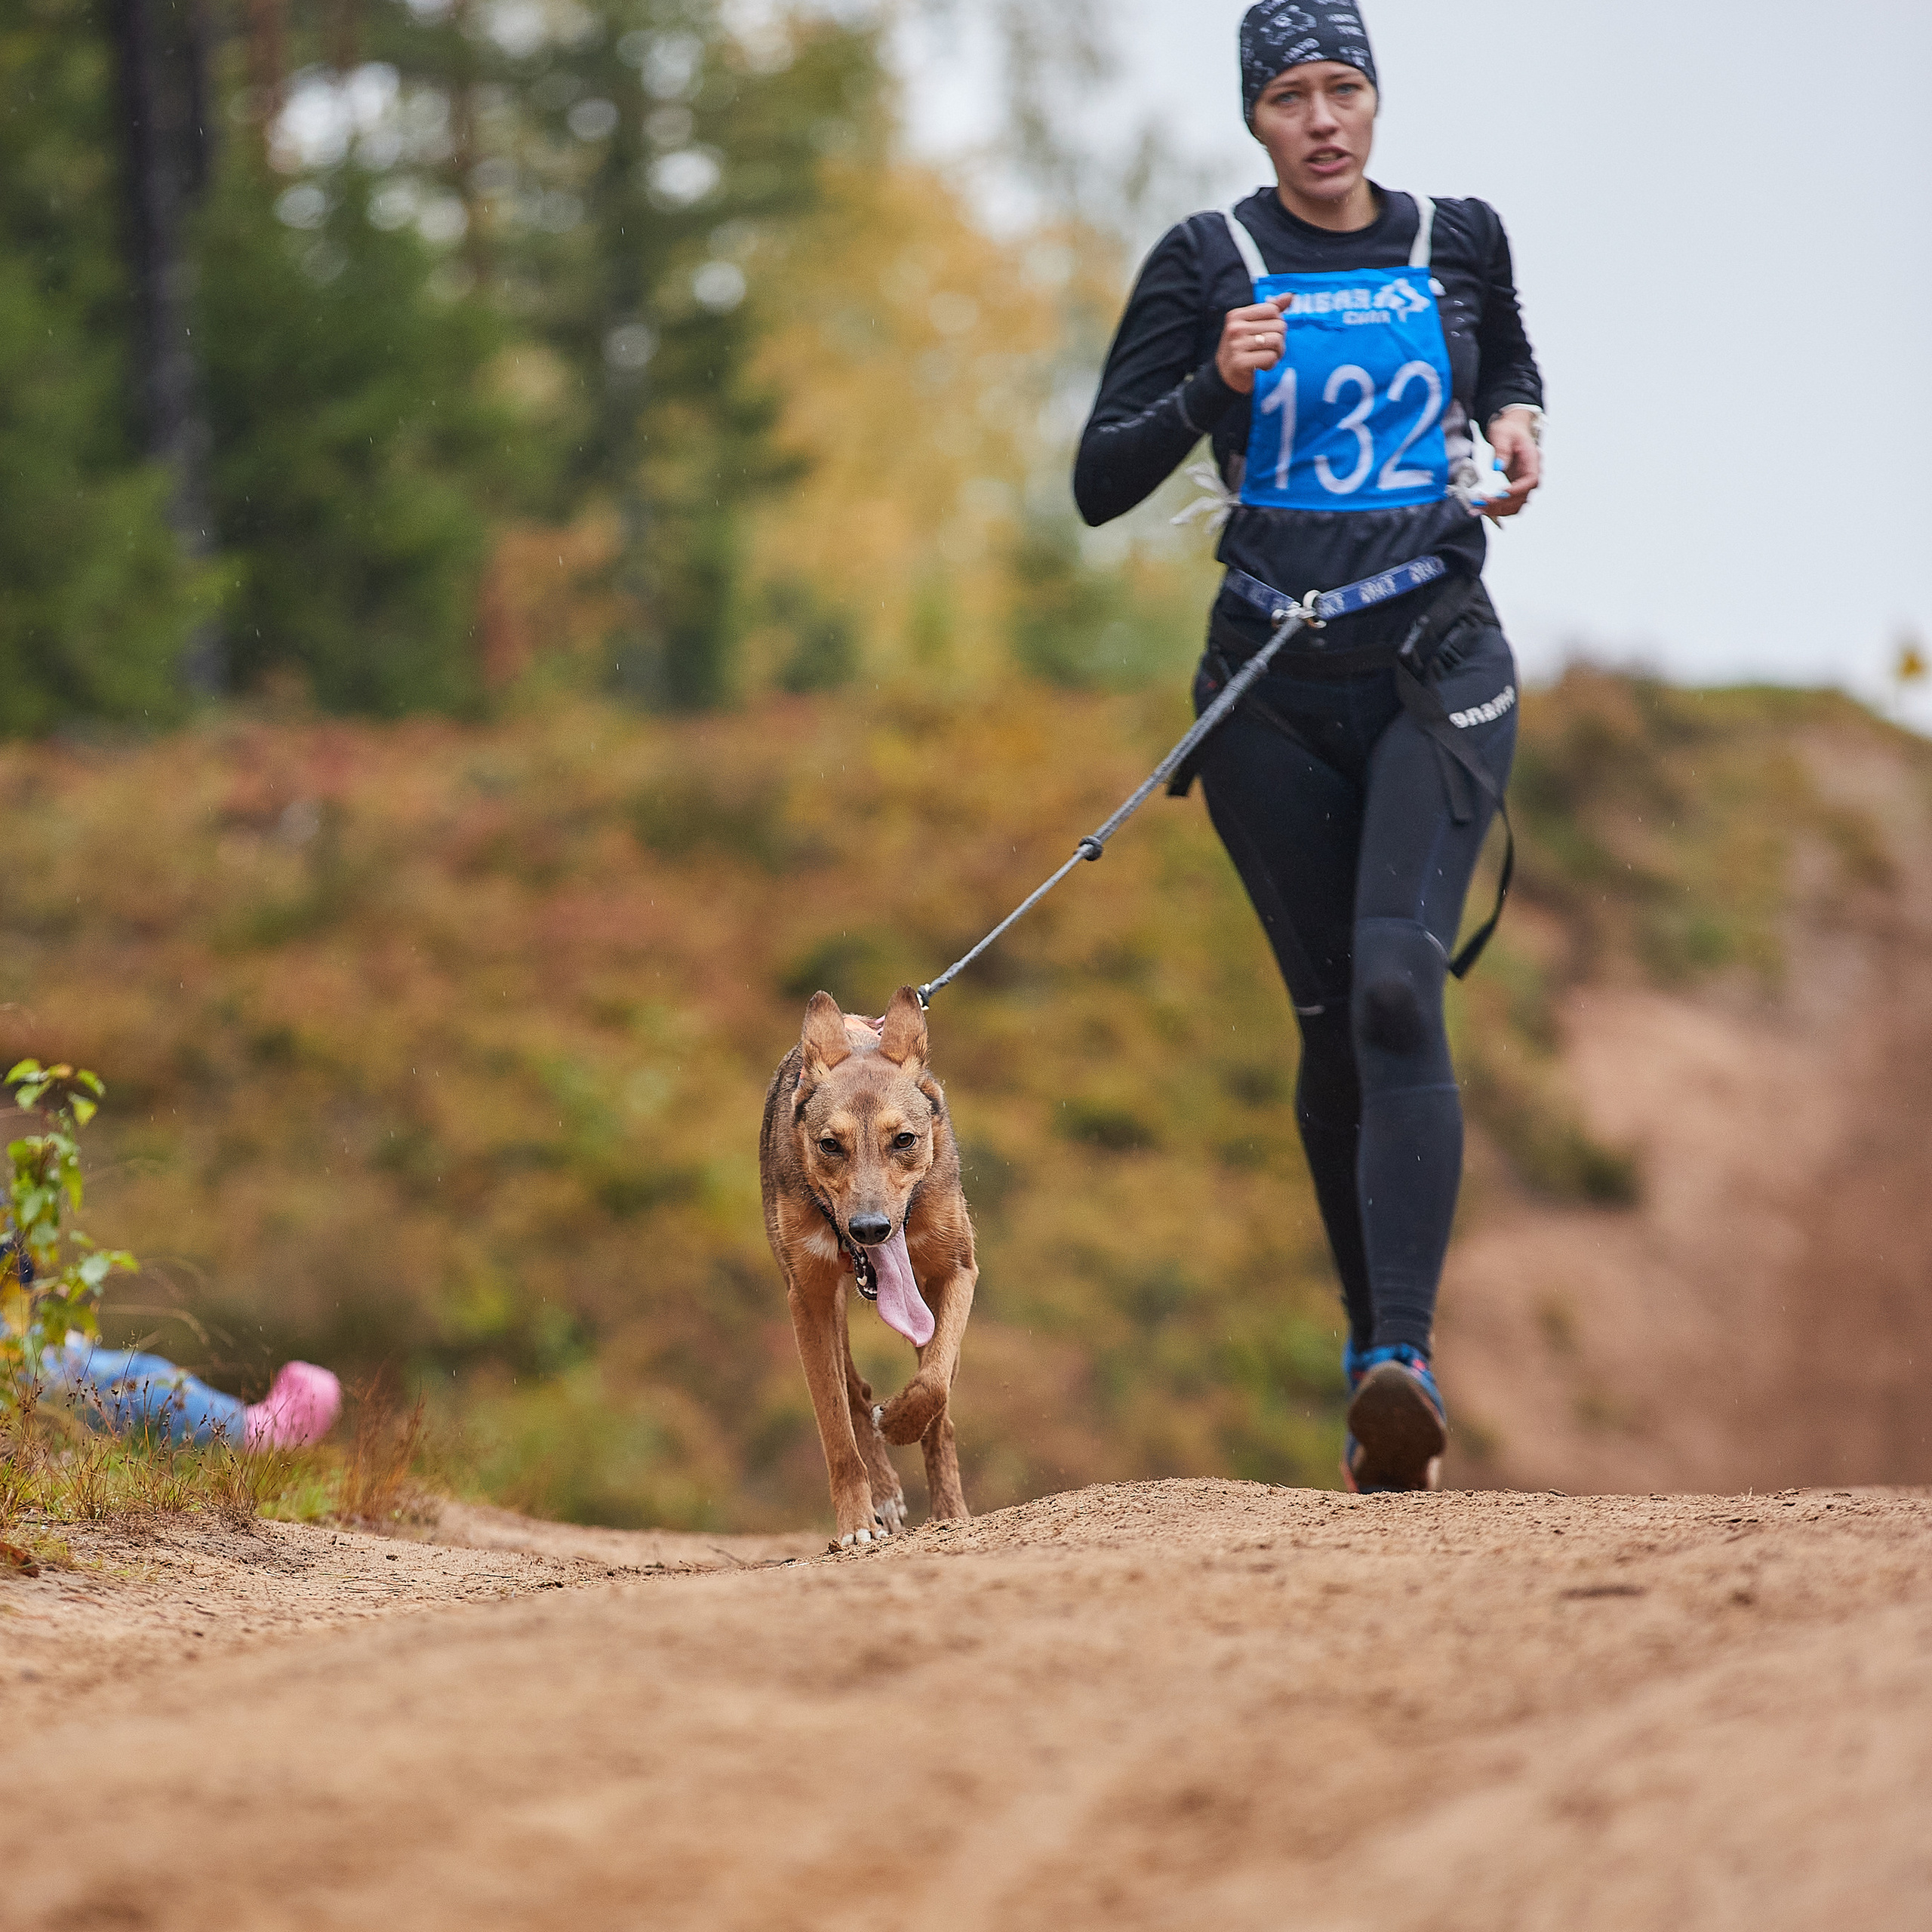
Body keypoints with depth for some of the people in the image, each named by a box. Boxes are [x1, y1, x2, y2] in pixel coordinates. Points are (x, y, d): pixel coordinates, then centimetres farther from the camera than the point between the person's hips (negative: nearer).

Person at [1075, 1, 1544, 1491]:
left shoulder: (1458, 241, 6)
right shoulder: (1208, 263, 0)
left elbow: (1508, 364, 27)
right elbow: (1102, 484, -2)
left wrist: (1517, 427, 4)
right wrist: (1216, 386, -18)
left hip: (1438, 665, -1)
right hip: (1274, 687, 1)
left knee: (1397, 978, -21)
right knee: (1333, 1021, 5)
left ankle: (1408, 1361, -30)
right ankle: (1372, 1342, 25)